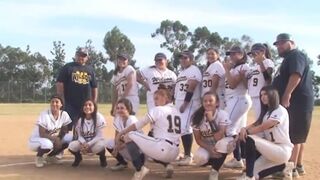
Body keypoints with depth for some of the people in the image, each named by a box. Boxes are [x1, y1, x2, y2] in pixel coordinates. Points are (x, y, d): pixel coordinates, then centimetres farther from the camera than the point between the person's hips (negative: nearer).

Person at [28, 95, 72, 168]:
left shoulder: (64, 114, -10)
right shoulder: (44, 115, -23)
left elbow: (64, 131, -4)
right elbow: (42, 134, -25)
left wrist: (59, 140, -23)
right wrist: (55, 139, -34)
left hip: (53, 139, 6)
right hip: (37, 139, -6)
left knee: (70, 137, -15)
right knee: (47, 144, -39)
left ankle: (51, 156, 4)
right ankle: (39, 156, -2)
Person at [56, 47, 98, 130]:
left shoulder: (90, 70, 14)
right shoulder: (68, 67, 3)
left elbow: (94, 87, 15)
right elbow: (60, 84, -2)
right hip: (70, 105, -4)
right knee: (68, 127, -4)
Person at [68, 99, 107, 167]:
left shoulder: (99, 118, -17)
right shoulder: (80, 119, -8)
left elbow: (99, 136, -16)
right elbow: (79, 135, -4)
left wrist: (89, 144, -28)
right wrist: (83, 143, -26)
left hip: (95, 141, -3)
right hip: (83, 142, 3)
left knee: (100, 145, -38)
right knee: (71, 146, -26)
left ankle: (102, 158, -1)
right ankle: (78, 157, 10)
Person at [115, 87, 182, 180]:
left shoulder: (157, 110, -2)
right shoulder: (176, 112, 18)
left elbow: (137, 125, 0)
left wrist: (121, 133, 12)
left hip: (162, 148, -8)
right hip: (174, 154, 8)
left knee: (129, 136, 0)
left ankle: (140, 169, -9)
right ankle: (167, 164, 12)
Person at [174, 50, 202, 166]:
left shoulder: (194, 70, -7)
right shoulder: (181, 72, 22)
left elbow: (191, 88, -17)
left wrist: (185, 103, -22)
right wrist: (176, 103, 16)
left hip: (189, 102, -9)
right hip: (179, 103, 9)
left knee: (184, 127, -16)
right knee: (179, 127, 8)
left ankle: (188, 156, -9)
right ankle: (187, 153, 18)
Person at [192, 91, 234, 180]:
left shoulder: (222, 114, -19)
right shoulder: (197, 116, -13)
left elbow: (219, 137, -30)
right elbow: (198, 139, -8)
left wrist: (211, 120, -35)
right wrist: (209, 149, -24)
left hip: (219, 144, -1)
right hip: (206, 146, 2)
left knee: (223, 144, -38)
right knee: (199, 159, -30)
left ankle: (215, 170, -12)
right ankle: (214, 162, 9)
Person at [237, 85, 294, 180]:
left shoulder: (280, 111, -12)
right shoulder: (266, 112, 17)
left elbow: (263, 127, -19)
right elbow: (255, 124, 3)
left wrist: (246, 132, -17)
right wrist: (244, 129, -17)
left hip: (283, 150, -9)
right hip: (271, 148, 9)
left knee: (249, 140, -25)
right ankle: (284, 166, 14)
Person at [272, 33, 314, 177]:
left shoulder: (296, 55, -9)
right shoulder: (288, 58, 23)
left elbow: (296, 75, -25)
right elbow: (282, 80, 25)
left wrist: (287, 94, -29)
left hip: (297, 102, -11)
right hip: (293, 102, 11)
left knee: (294, 135, -9)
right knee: (298, 135, 14)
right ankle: (298, 165, 21)